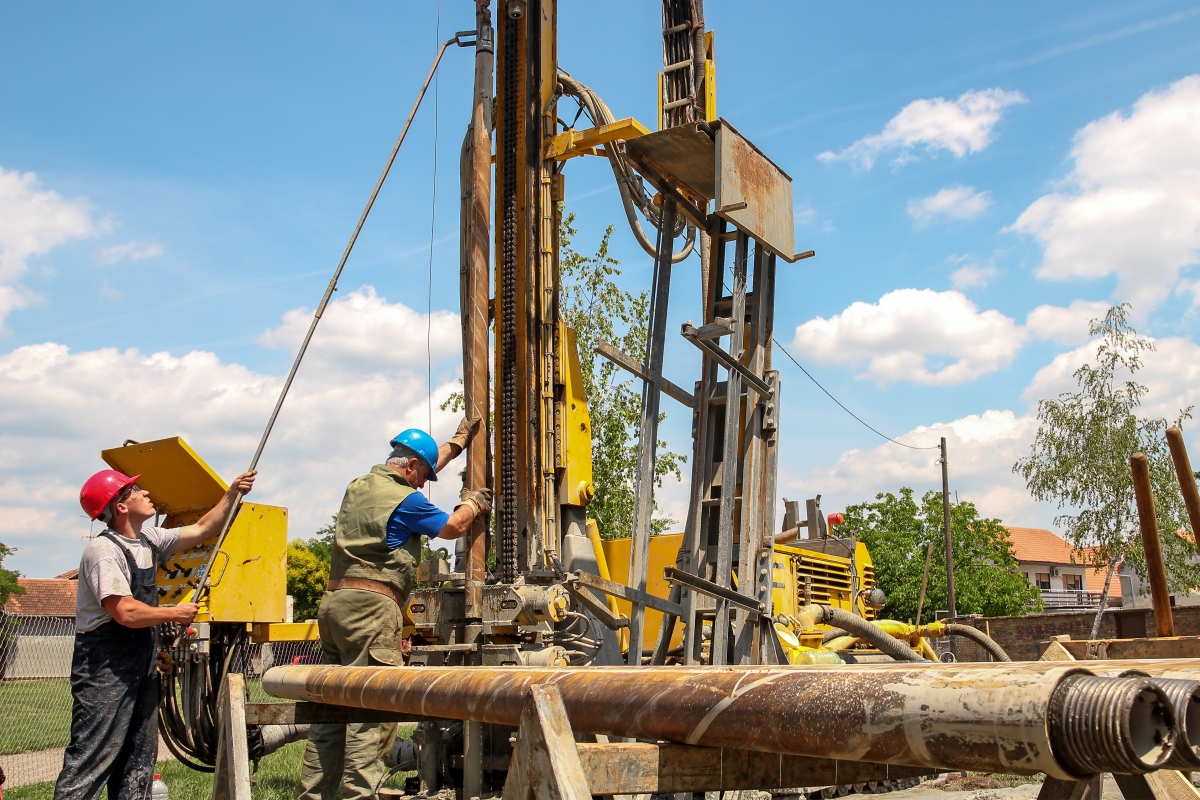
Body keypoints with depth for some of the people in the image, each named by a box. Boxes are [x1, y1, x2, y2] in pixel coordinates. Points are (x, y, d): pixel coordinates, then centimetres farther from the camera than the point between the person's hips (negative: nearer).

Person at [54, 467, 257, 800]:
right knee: (91, 759, -8)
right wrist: (175, 614, -12)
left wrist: (232, 494, 9)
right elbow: (126, 612, -26)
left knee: (139, 759, 12)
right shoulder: (103, 550, -18)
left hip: (141, 666, 9)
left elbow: (201, 530, 18)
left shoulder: (148, 539, 8)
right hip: (105, 671, -9)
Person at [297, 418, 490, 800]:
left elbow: (424, 462, 32)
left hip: (334, 601, 9)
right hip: (371, 606, -9)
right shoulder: (405, 500, -8)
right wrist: (473, 503, 25)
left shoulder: (358, 486, 17)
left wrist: (457, 442, 43)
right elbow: (453, 526, 5)